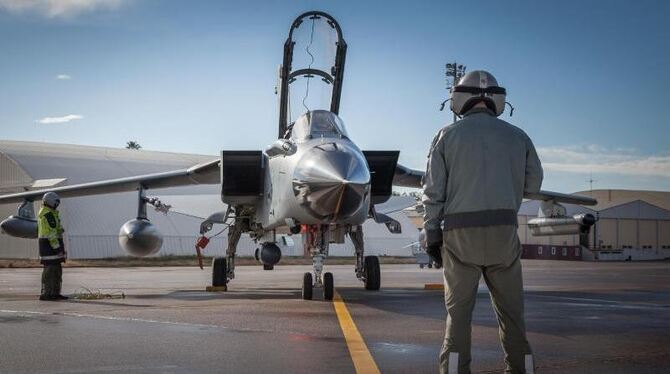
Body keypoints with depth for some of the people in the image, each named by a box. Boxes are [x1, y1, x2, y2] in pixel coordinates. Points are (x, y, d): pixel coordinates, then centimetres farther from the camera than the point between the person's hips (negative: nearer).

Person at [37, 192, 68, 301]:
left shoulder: (42, 212, 19)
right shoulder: (48, 214, -15)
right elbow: (51, 232, -21)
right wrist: (57, 247, -21)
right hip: (50, 244, -11)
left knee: (57, 270, 12)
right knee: (50, 269, -10)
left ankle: (55, 293, 14)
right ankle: (45, 294, -9)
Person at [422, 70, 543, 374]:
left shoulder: (447, 136, 3)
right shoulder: (517, 137, 8)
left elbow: (433, 192, -1)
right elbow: (533, 183, 15)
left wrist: (432, 234, 3)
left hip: (460, 231, -1)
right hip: (504, 229, 1)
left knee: (458, 310, 3)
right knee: (510, 310, 9)